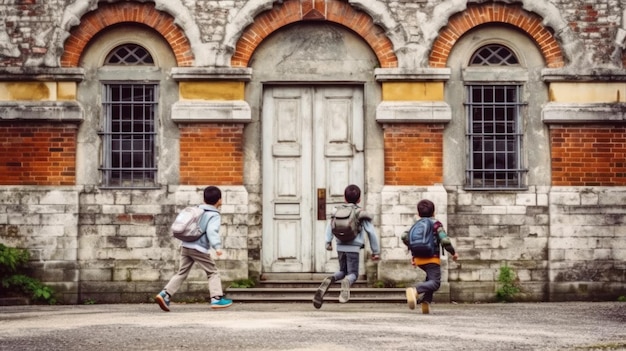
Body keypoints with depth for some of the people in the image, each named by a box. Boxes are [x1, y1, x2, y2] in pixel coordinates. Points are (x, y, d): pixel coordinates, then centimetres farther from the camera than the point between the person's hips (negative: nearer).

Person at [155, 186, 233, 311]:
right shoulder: (214, 215, -6)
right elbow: (212, 231, -22)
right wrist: (217, 246, -33)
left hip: (186, 246, 7)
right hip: (199, 249, -7)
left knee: (182, 273, 10)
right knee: (213, 272, 5)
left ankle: (165, 294, -1)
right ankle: (216, 298, -2)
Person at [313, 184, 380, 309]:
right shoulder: (362, 214, -1)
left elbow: (330, 225, 0)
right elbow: (371, 232, -4)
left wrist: (328, 242, 3)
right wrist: (376, 251, 1)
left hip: (341, 247, 4)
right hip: (354, 248, -4)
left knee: (342, 271, 22)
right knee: (353, 274, 2)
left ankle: (329, 280, -11)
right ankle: (346, 283, -36)